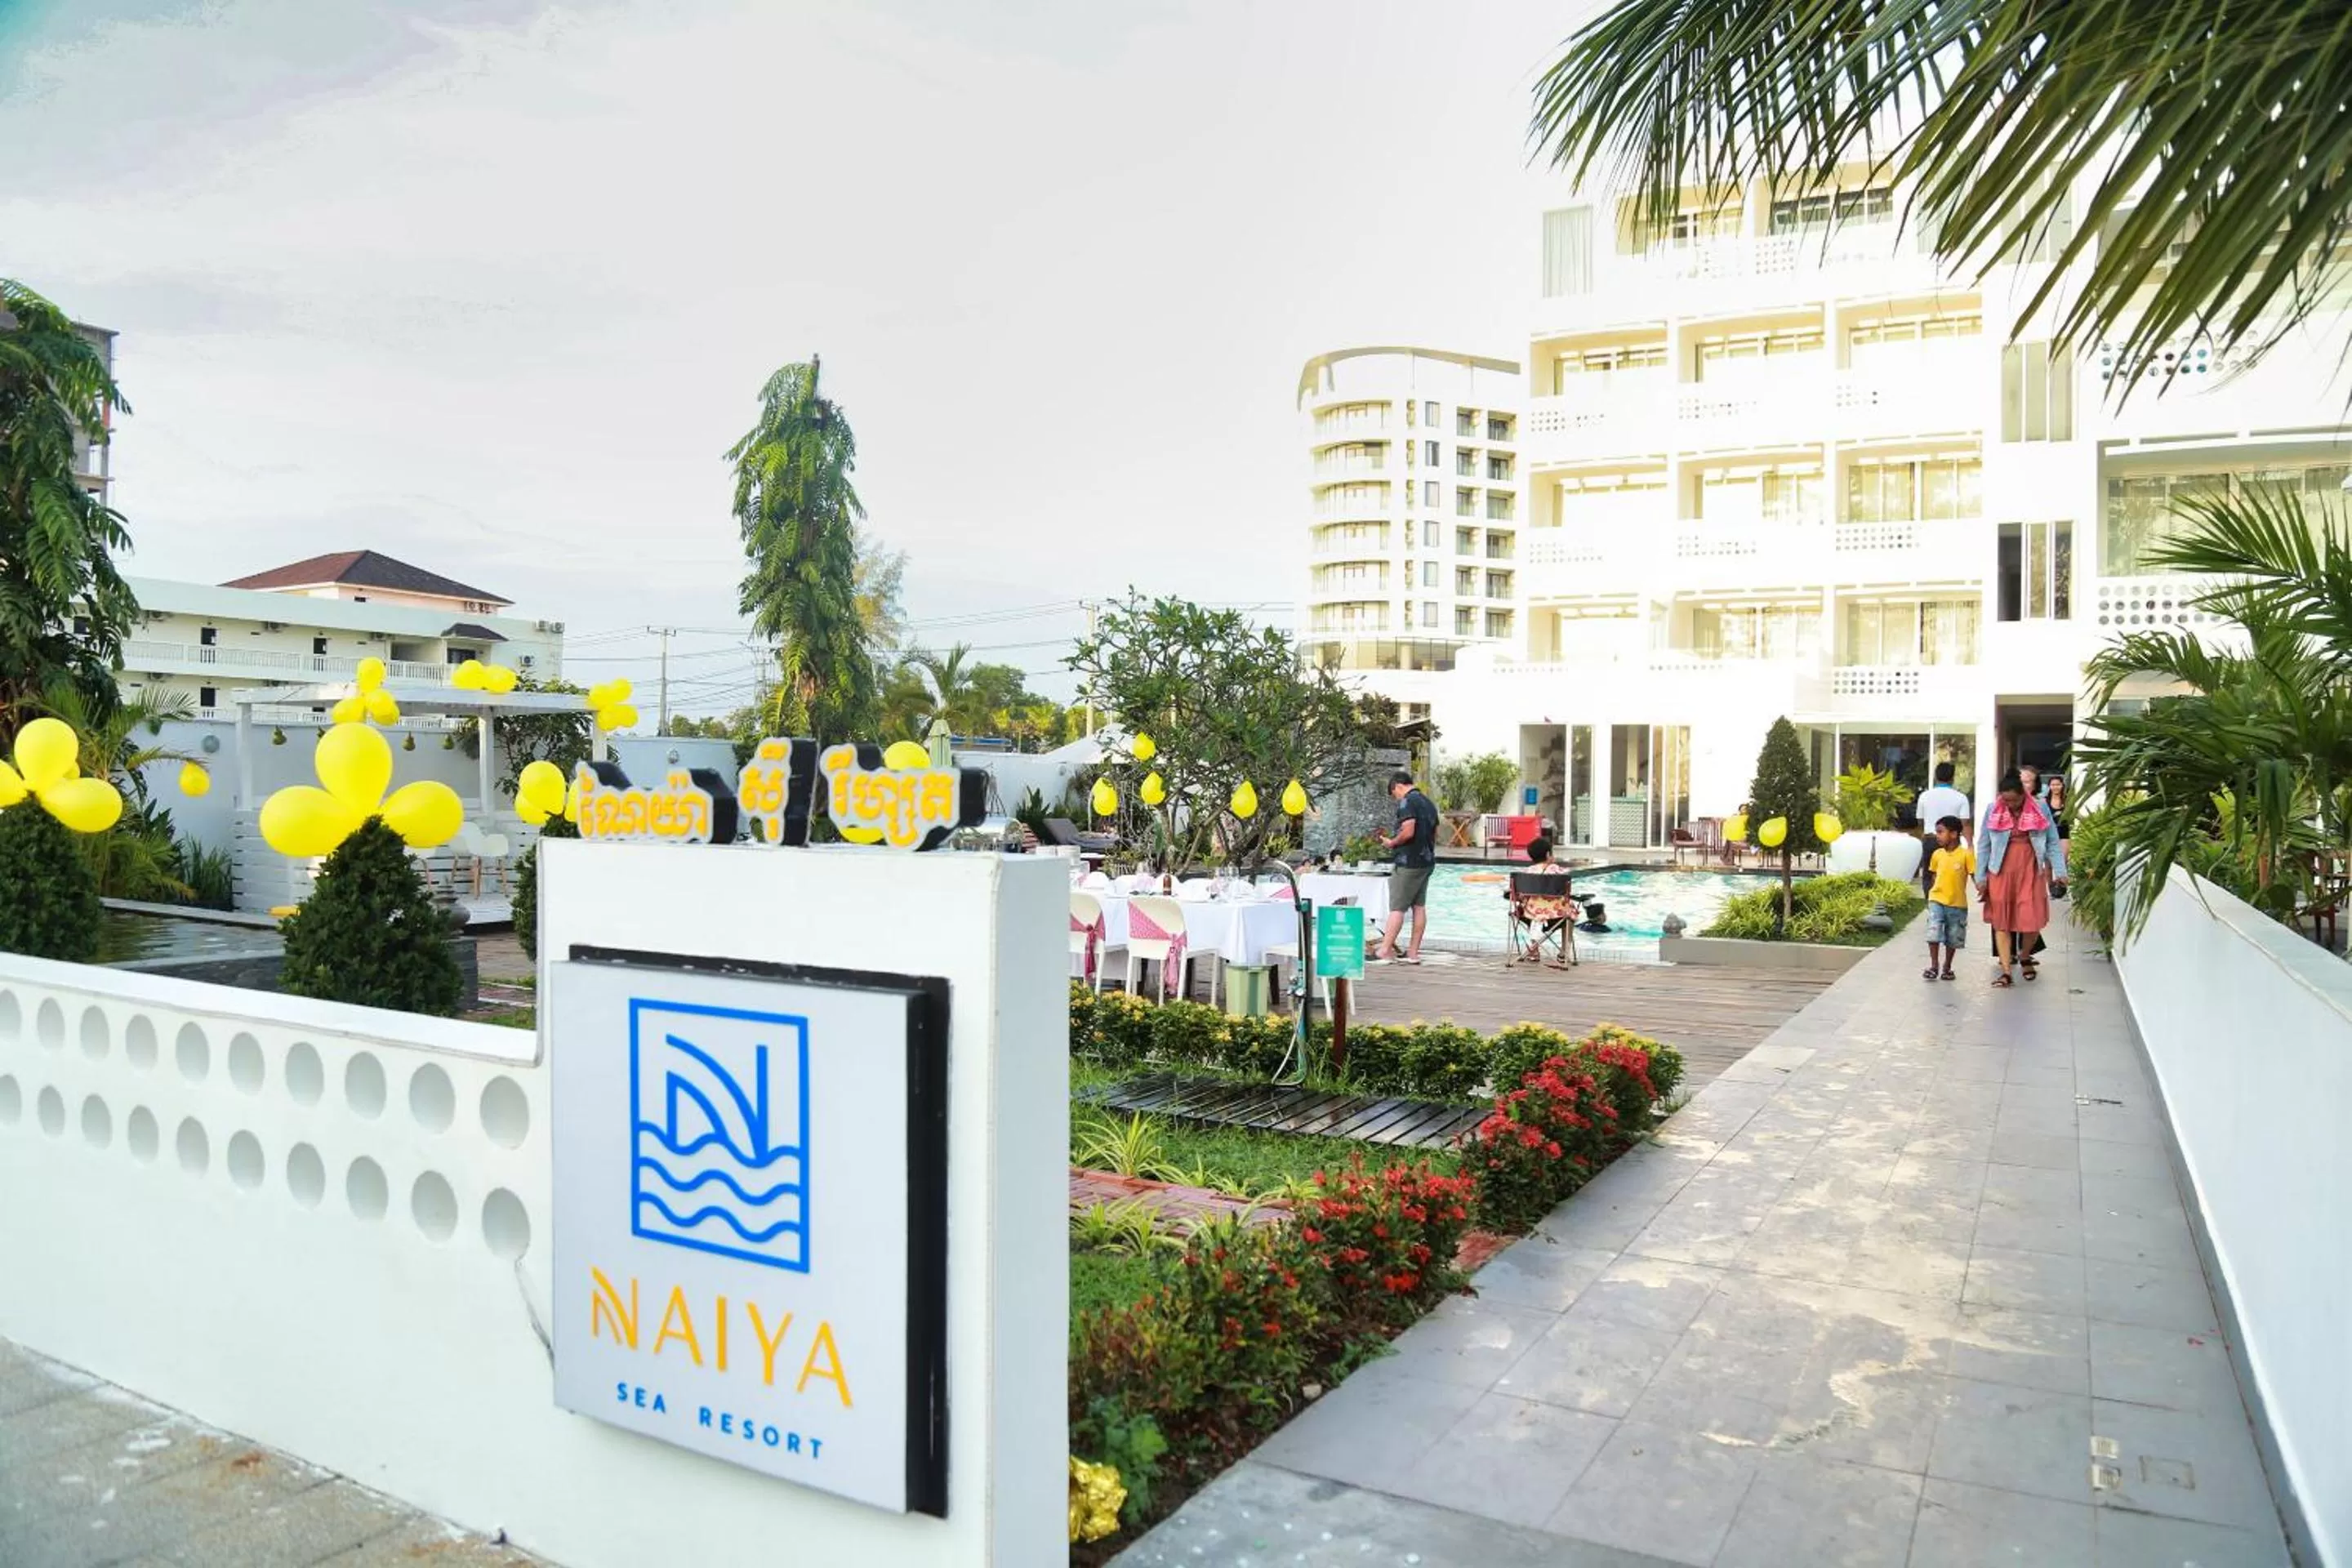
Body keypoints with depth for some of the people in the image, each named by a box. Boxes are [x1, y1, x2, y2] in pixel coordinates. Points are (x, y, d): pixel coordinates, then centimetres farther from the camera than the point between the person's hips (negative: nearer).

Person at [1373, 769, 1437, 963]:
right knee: (1419, 906, 8)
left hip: (1408, 862, -9)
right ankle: (1414, 952, 10)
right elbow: (1435, 835, 19)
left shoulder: (1407, 802, -12)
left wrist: (1391, 843, -8)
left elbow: (1408, 832, -22)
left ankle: (1385, 951, -4)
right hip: (1426, 861, 9)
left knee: (1397, 907, -6)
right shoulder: (1428, 803, 16)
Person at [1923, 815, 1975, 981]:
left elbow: (1974, 875, -9)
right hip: (1937, 900, 2)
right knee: (1934, 932, -11)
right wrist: (1931, 893, 7)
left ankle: (1947, 966, 26)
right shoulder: (1937, 854, 2)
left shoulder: (1966, 854, -9)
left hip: (1957, 904, -2)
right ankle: (1934, 965, 2)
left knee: (1953, 938, 10)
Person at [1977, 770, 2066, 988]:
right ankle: (2006, 972, 3)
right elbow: (1984, 845, 5)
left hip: (2031, 872, -1)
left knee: (2032, 920, -2)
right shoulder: (1993, 811, 2)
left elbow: (2053, 843, 3)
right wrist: (1981, 877, 2)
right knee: (2001, 922, -1)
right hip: (2001, 873, 1)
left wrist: (2059, 872, -5)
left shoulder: (2040, 809, 0)